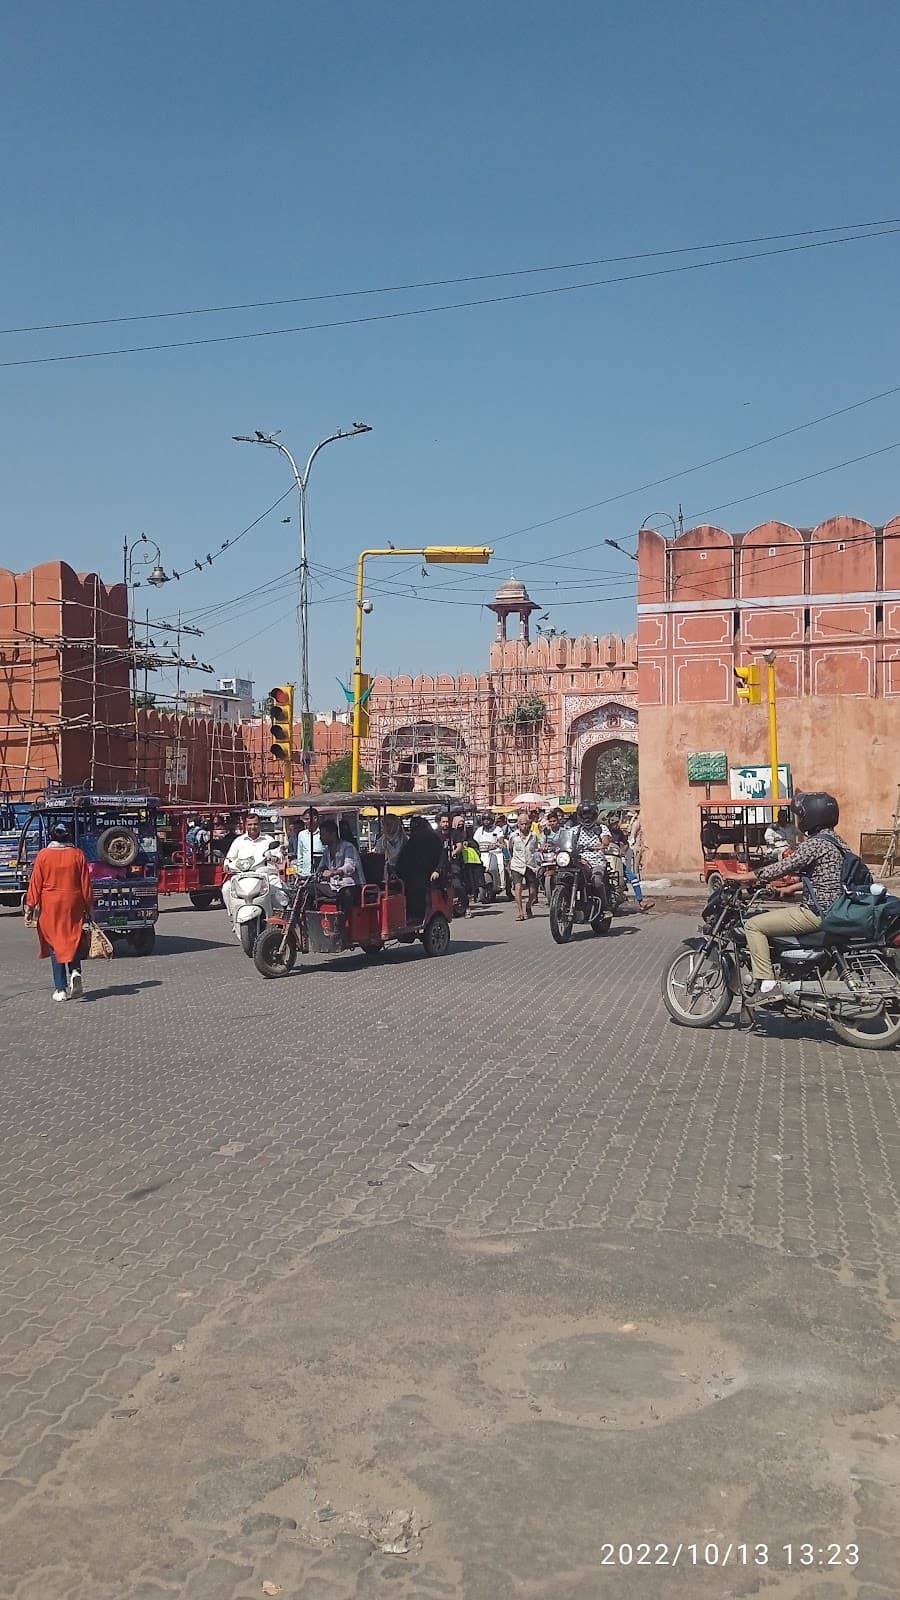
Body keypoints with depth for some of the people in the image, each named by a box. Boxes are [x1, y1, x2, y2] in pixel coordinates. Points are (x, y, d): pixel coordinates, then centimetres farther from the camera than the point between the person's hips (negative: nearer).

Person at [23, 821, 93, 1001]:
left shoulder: (43, 855, -4)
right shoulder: (78, 855, -1)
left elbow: (35, 883, -3)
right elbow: (86, 884, 2)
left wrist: (30, 907, 3)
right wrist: (88, 908, 9)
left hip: (50, 906, -1)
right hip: (73, 905, 1)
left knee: (55, 945, 5)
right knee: (72, 941, 13)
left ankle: (61, 989, 4)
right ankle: (75, 971, -14)